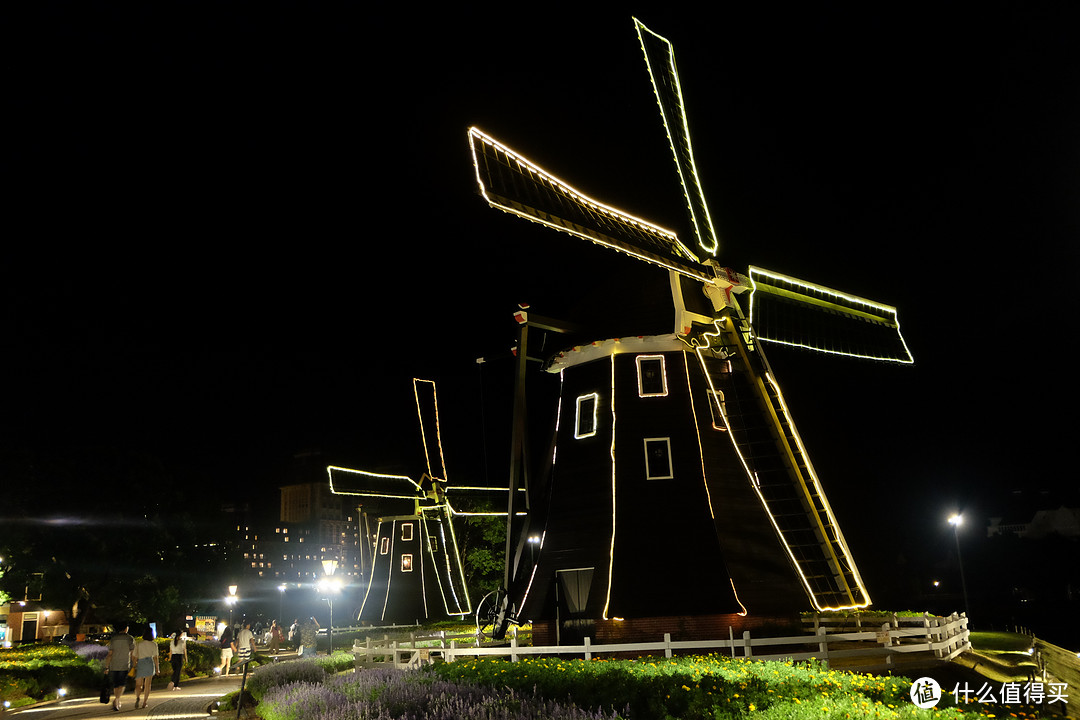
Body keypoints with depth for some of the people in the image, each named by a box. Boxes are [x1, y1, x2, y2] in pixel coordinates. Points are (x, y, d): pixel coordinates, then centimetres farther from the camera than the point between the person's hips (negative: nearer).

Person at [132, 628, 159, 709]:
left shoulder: (138, 644, 2)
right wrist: (157, 668, 4)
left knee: (138, 684, 4)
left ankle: (137, 697, -25)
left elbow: (135, 657, 0)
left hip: (140, 663, 0)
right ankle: (144, 703, 9)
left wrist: (134, 667, 6)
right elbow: (155, 657, -3)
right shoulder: (154, 644, 0)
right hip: (150, 663, 0)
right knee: (147, 684, 10)